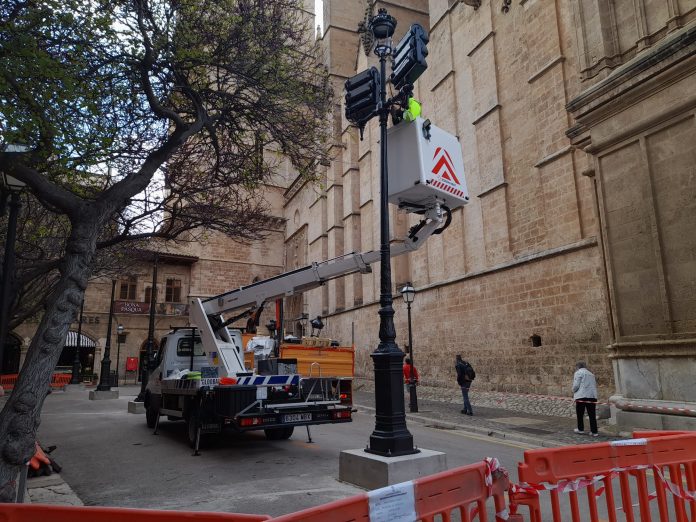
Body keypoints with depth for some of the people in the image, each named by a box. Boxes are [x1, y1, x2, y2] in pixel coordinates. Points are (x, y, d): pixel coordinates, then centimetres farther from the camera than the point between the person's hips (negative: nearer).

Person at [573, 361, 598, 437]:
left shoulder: (578, 373, 0)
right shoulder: (591, 374, 21)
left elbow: (576, 385, -10)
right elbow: (595, 385, 19)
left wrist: (574, 392, 9)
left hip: (581, 396, -6)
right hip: (592, 396, 6)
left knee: (580, 413, 8)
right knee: (592, 414, 5)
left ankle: (580, 429, 17)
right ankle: (594, 431, 2)